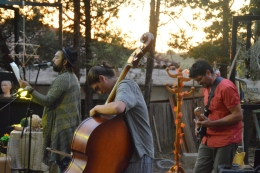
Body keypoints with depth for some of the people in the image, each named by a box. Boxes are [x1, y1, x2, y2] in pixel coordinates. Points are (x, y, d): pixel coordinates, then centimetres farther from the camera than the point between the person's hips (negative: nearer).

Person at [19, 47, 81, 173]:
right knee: (68, 163, 12)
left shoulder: (62, 78, -15)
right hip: (70, 126, 10)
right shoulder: (72, 77, 18)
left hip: (63, 127, -10)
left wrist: (30, 89, -16)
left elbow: (48, 101, -18)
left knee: (63, 162, -9)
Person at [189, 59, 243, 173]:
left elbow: (238, 115, -19)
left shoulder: (226, 88, -16)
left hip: (226, 141, -9)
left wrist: (211, 123, -23)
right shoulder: (207, 87, 13)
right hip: (208, 139, 9)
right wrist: (202, 122, 5)